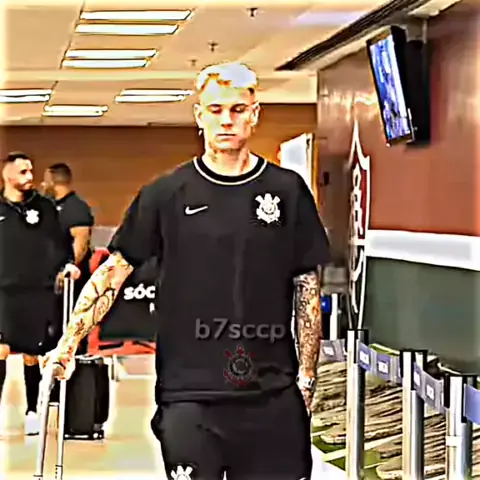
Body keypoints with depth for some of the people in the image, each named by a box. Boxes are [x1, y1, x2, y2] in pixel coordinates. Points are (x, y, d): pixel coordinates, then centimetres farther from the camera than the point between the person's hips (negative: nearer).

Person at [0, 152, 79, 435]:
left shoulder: (45, 207, 7)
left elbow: (59, 243, 9)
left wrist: (67, 266, -7)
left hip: (40, 294, 1)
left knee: (32, 355, 9)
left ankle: (33, 411, 24)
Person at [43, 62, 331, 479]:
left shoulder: (288, 191, 5)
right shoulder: (167, 195, 3)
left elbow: (307, 286, 8)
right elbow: (113, 272, 5)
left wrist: (307, 375, 4)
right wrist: (68, 345, -3)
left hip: (273, 394, 1)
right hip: (189, 393, -1)